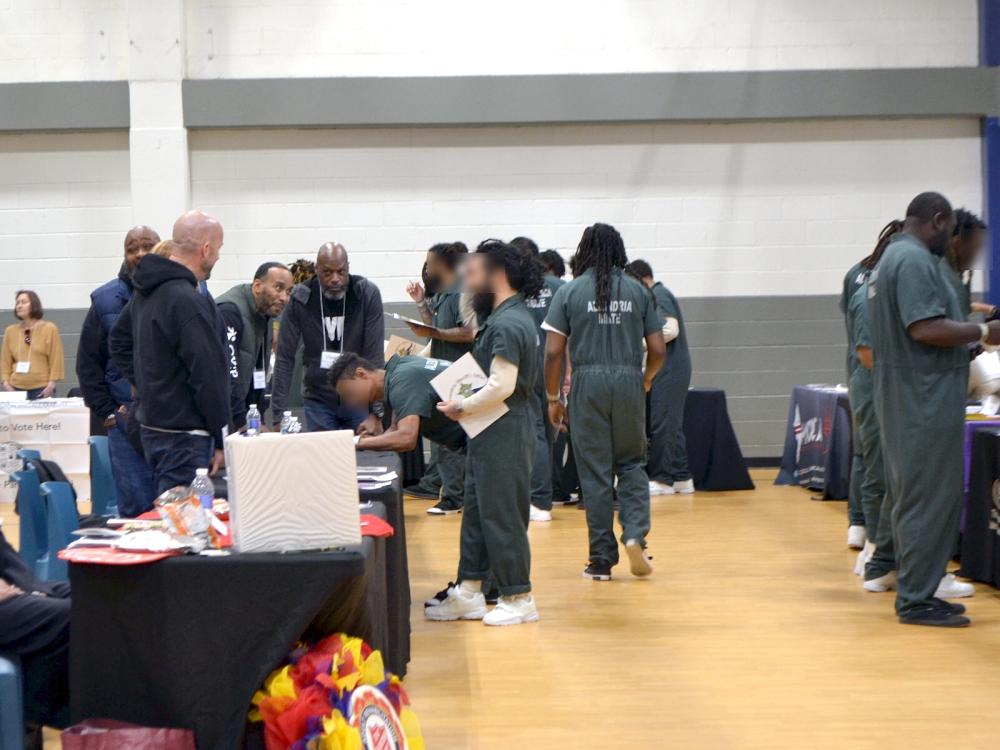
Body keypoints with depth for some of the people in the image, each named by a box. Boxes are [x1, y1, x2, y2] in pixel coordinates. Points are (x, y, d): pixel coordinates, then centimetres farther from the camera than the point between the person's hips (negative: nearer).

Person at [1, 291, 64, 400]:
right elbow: (5, 361, 11)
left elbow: (56, 360, -1)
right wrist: (6, 382, -1)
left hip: (42, 389, -3)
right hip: (16, 389, 3)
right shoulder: (10, 331, 10)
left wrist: (51, 384, -8)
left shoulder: (49, 328, 2)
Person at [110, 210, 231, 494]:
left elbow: (119, 342, 27)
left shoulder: (145, 292, 12)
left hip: (152, 427, 10)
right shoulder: (188, 302, -19)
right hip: (184, 436, -10)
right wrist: (222, 441, -12)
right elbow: (208, 377, -19)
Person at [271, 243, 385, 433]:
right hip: (318, 401, 1)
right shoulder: (300, 298, -11)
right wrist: (278, 417, -14)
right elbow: (285, 358, -10)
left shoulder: (368, 294, -13)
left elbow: (375, 356, -16)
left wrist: (375, 412, -22)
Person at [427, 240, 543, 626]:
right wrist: (463, 402, 9)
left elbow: (501, 386, -25)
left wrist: (462, 407, -14)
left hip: (504, 432, -11)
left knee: (501, 514, -2)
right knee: (476, 510, 14)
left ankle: (519, 599, 8)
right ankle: (468, 594, 20)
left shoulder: (506, 325, -19)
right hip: (492, 432, 11)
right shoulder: (504, 317, 14)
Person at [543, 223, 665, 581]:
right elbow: (658, 350, 4)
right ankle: (635, 534, -5)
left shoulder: (570, 292, 1)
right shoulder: (638, 291, 5)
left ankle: (602, 560, 11)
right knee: (631, 463, 16)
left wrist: (553, 397, 8)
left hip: (588, 381, -1)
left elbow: (553, 352, -3)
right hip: (629, 381, 1)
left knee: (595, 472, 5)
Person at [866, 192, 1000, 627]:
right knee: (931, 499, -7)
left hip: (907, 397, 11)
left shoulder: (891, 258, 18)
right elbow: (926, 328, -25)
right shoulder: (915, 260, -15)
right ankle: (916, 599, -3)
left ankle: (915, 591, 20)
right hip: (924, 398, -11)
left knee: (911, 497, 14)